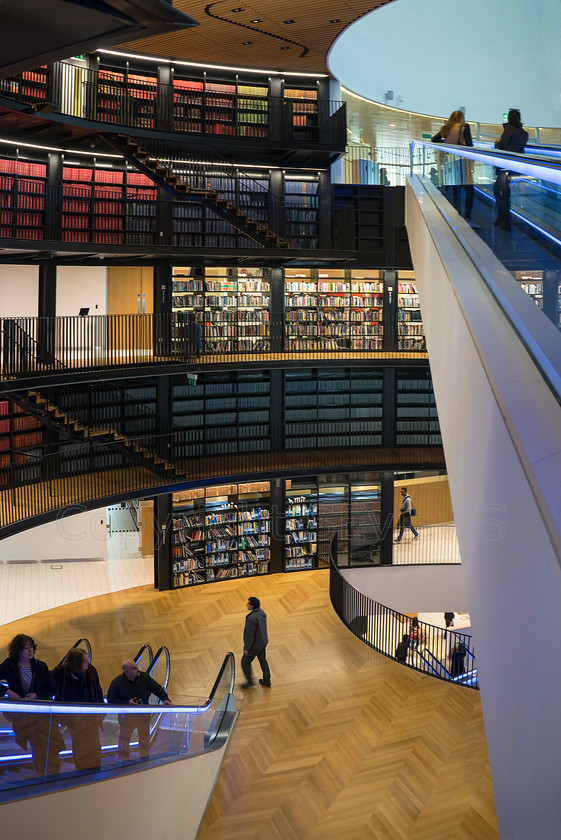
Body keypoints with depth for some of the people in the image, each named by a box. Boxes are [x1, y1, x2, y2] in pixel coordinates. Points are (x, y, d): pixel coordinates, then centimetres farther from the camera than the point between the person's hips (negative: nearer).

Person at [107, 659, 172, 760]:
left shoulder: (144, 677, -6)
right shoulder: (117, 682, -16)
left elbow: (157, 688, -3)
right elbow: (110, 700, -11)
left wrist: (165, 699, -19)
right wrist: (127, 703, -22)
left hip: (144, 714, 3)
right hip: (127, 715, -3)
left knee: (145, 737, 13)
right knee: (124, 738, 5)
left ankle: (145, 758, 28)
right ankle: (123, 759, 20)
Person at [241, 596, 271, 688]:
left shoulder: (252, 618, -32)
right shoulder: (262, 613, -4)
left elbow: (250, 635, -26)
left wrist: (246, 648, -16)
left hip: (254, 645, -9)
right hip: (263, 642, 9)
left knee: (245, 662, 12)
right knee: (263, 660, 24)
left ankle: (250, 681, 26)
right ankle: (267, 681, 37)